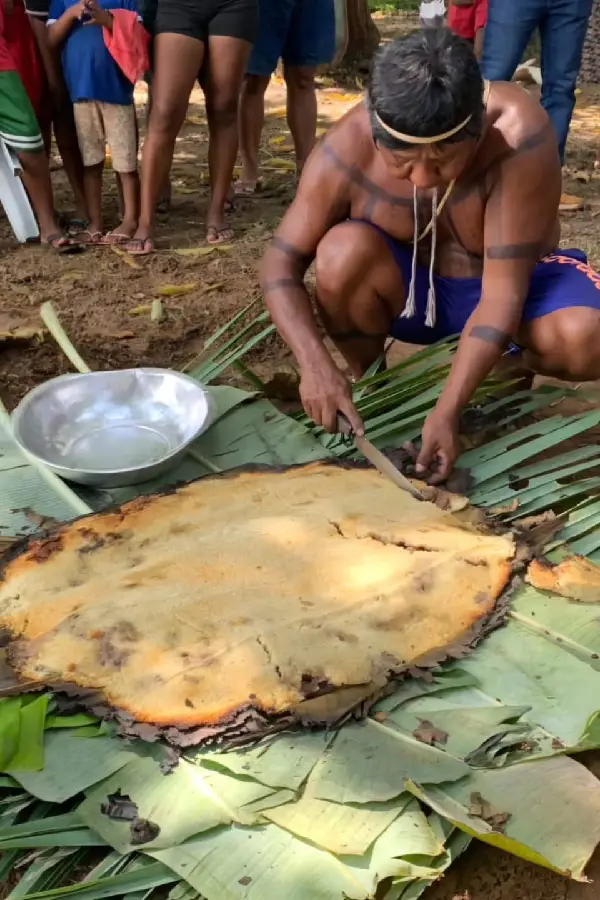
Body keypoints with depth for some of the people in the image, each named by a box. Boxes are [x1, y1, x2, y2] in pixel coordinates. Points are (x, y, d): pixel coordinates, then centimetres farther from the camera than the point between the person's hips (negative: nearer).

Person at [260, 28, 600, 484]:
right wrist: (315, 364, -36)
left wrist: (447, 411, -39)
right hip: (408, 286, 2)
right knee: (342, 254, -31)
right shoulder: (347, 149, -26)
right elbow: (281, 264, -20)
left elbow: (502, 293, -32)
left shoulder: (519, 136, -32)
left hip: (511, 279, -1)